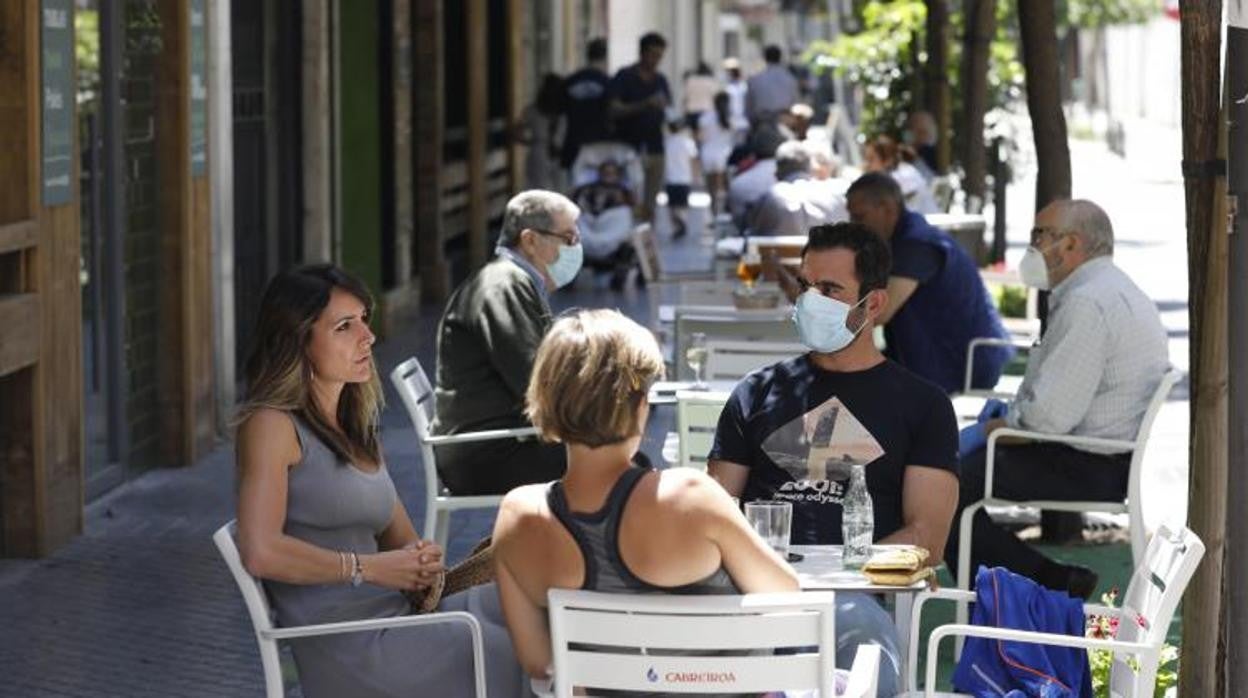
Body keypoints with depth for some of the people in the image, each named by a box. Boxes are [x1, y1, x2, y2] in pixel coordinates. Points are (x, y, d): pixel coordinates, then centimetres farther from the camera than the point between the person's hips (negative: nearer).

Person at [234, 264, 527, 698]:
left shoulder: (356, 427, 21)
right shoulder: (272, 425, -6)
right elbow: (261, 552, -18)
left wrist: (422, 563, -1)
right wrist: (367, 568, -13)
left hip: (398, 612, 9)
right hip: (349, 643, -9)